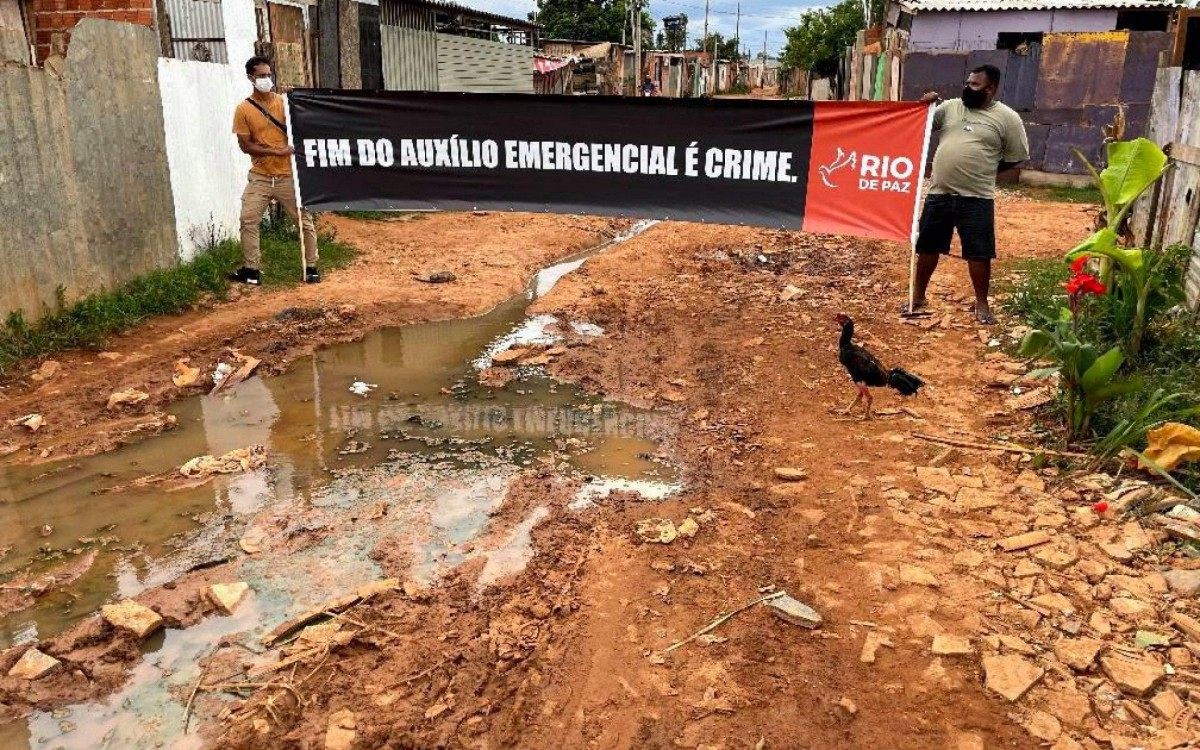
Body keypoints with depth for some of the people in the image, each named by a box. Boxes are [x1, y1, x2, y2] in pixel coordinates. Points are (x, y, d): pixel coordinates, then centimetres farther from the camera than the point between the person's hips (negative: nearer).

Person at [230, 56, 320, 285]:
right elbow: (245, 145, -6)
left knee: (305, 221, 3)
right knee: (248, 221, -4)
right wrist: (276, 151, -14)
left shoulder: (284, 102, 2)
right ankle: (251, 270, 6)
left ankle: (311, 267, 16)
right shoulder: (243, 109, -2)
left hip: (288, 175, 1)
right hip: (260, 177, 0)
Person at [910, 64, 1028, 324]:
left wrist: (985, 169, 3)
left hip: (977, 198, -3)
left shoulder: (1007, 118, -1)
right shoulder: (950, 107, 8)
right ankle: (918, 296, 27)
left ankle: (982, 304, 16)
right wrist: (924, 106, -3)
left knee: (979, 252, 1)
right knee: (928, 246, 12)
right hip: (939, 193, 3)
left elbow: (1016, 157, 4)